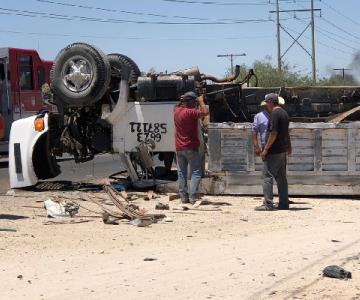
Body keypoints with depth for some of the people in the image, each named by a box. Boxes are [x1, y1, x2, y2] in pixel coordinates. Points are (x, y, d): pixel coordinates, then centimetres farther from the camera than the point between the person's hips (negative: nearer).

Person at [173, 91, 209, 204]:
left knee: (182, 172, 11)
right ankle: (193, 197, -9)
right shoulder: (190, 112, -18)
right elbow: (205, 112, -25)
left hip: (179, 147, 7)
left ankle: (184, 196, 11)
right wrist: (201, 101, -10)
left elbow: (179, 105, 27)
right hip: (191, 147, -7)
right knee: (196, 172, -1)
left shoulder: (177, 110, 4)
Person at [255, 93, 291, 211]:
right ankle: (284, 203, 14)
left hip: (274, 151, -9)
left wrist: (265, 149, -18)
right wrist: (289, 147, 32)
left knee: (267, 176, -6)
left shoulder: (275, 114, -16)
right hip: (283, 150, 9)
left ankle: (268, 204, -9)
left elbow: (274, 133, -21)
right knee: (281, 178, 12)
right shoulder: (284, 113, 14)